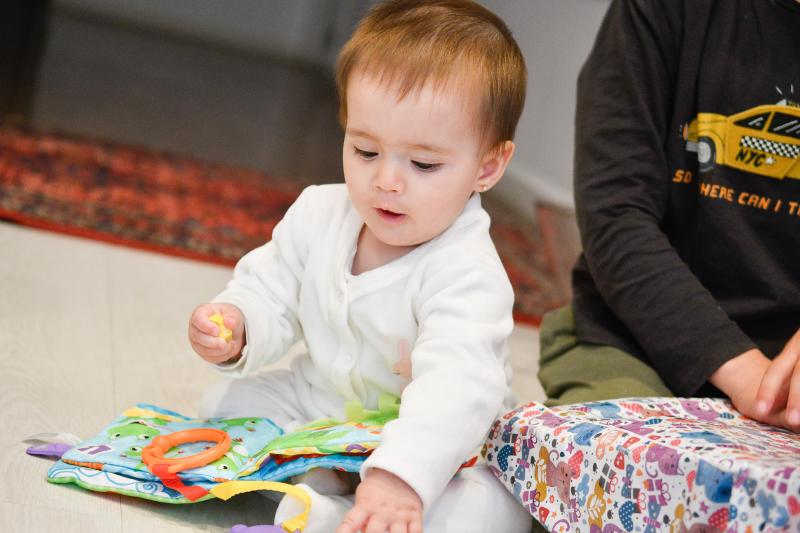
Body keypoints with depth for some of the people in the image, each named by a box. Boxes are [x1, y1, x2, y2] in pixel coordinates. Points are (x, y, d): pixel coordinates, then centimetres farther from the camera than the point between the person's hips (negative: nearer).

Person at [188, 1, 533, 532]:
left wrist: (400, 479, -60)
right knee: (232, 404, -7)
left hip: (435, 452, -6)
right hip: (317, 406, 6)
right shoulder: (318, 214, -8)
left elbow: (455, 386, -44)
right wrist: (237, 328, -24)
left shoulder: (466, 274, -30)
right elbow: (269, 294, 2)